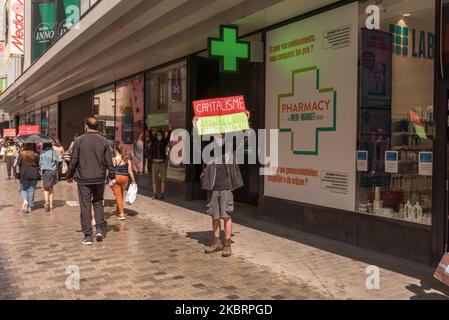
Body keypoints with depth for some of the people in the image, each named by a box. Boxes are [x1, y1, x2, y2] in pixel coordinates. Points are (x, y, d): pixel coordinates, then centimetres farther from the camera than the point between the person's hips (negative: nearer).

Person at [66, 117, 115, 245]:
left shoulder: (79, 141, -5)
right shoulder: (104, 141, 0)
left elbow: (74, 161, -3)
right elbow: (109, 162, 0)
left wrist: (70, 176, 9)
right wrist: (112, 176, 8)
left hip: (83, 179, -2)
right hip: (99, 179, 2)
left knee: (85, 207, 4)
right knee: (98, 203, 20)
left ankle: (88, 236, 7)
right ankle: (100, 229, 10)